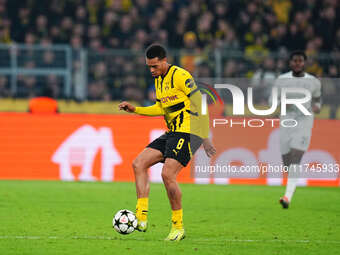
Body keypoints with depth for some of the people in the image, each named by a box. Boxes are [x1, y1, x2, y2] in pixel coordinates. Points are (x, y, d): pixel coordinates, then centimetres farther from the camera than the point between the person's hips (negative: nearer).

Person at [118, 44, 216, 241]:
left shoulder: (180, 76, -12)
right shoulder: (159, 79, 15)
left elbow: (200, 104, -14)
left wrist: (204, 138, -16)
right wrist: (134, 109, 15)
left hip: (187, 132, -9)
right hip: (172, 134, 9)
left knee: (167, 174, -19)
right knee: (139, 164, -1)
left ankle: (178, 227, -7)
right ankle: (141, 218, -6)